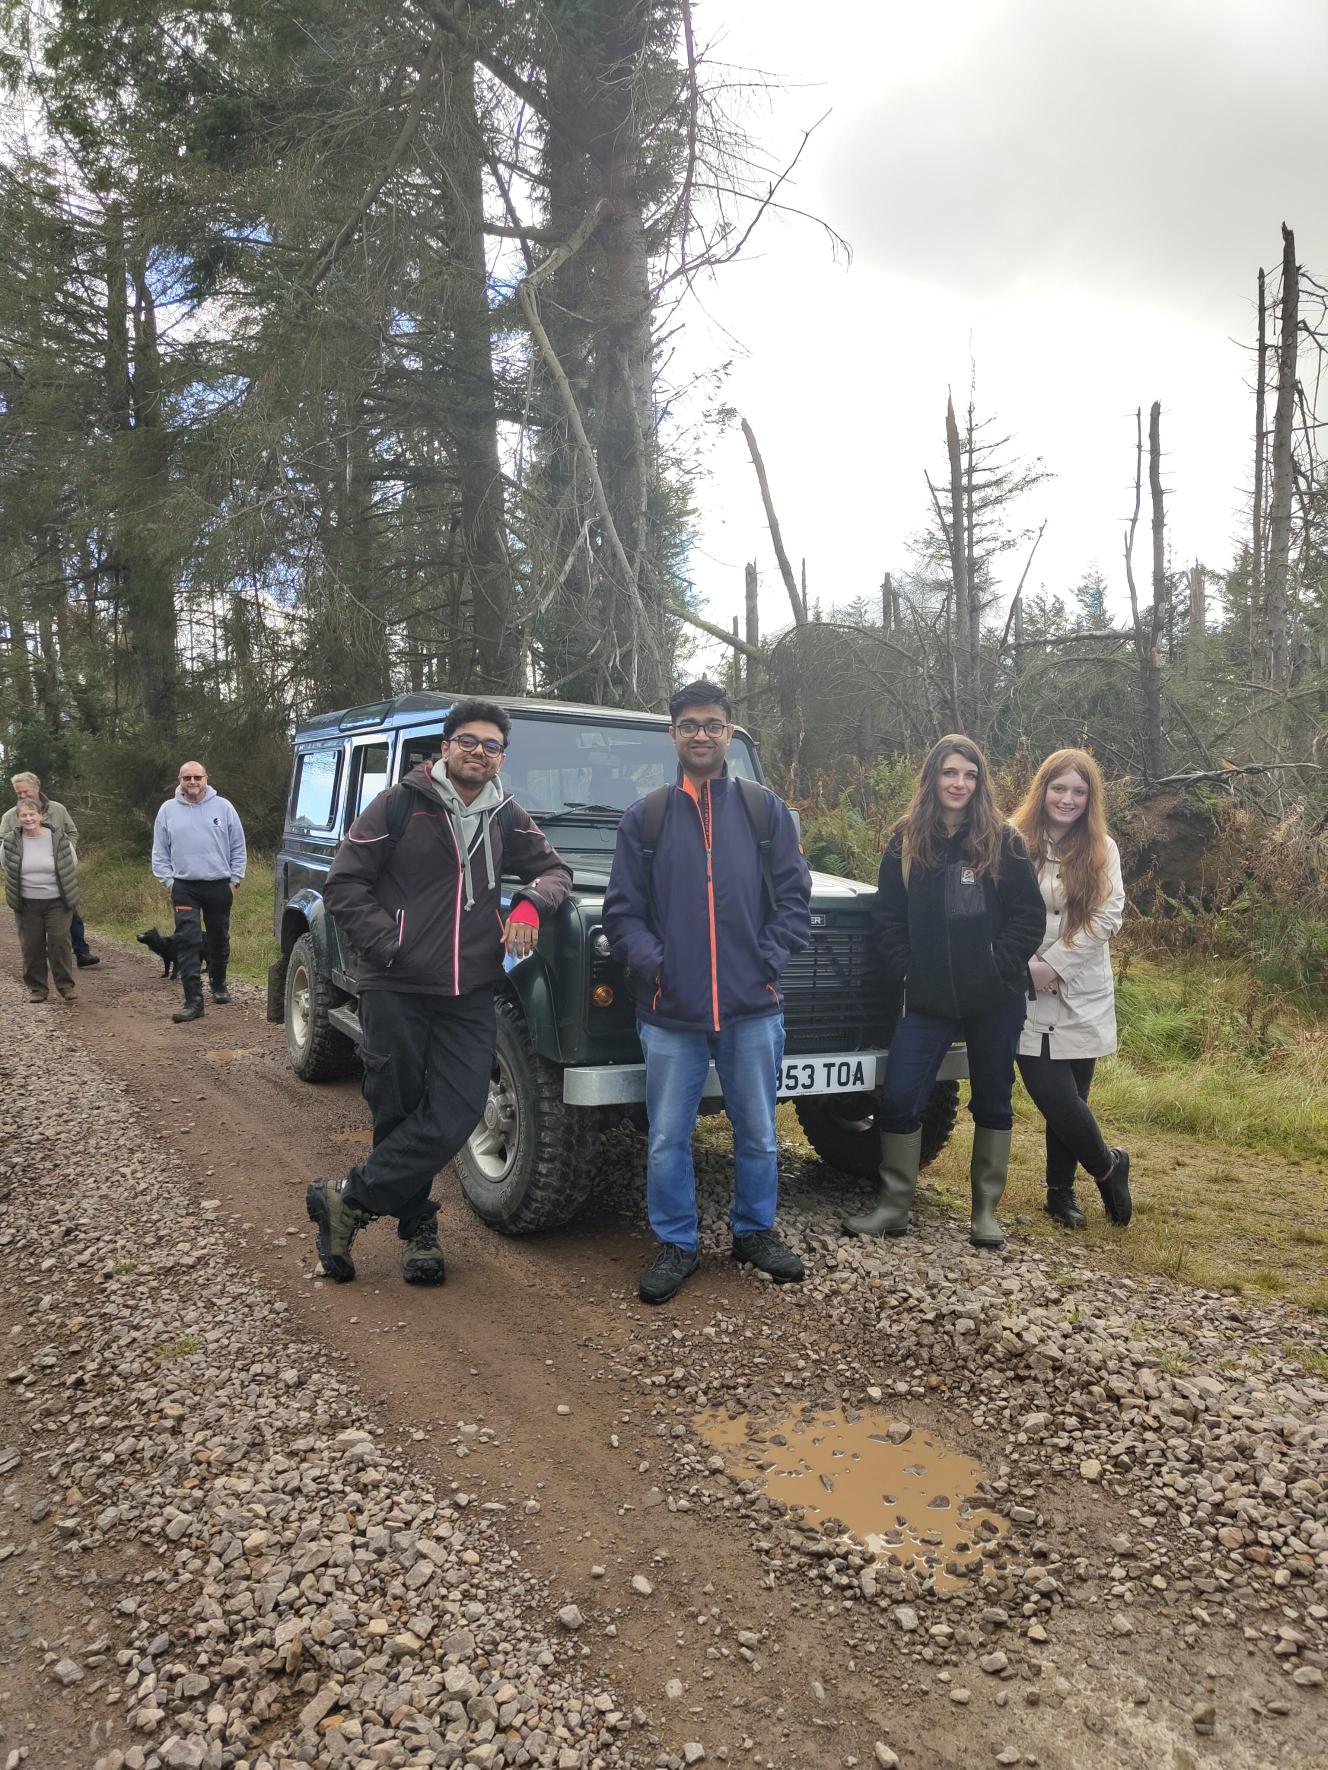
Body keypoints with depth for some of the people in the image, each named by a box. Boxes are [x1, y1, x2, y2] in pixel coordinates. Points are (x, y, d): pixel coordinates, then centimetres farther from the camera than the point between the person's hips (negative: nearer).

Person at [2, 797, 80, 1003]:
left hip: (57, 902, -1)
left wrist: (68, 893, 8)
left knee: (60, 943, -4)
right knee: (31, 947, 5)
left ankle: (66, 986, 7)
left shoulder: (59, 839, -5)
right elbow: (7, 869, 15)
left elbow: (73, 867, 8)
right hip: (27, 905, 1)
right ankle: (37, 988, 16)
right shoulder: (10, 842, -2)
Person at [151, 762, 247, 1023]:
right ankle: (194, 1001, -12)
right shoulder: (168, 810, 5)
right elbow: (160, 851, 9)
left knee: (219, 939, 14)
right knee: (188, 942, -10)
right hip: (184, 887, -1)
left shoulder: (223, 807, 2)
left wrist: (234, 879, 1)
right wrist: (168, 880, 0)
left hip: (220, 885, 1)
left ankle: (218, 984, 36)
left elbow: (238, 847, 6)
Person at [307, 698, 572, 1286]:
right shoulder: (399, 805, -3)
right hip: (396, 989, -3)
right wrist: (389, 945, -12)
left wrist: (531, 901, -5)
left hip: (469, 993, 4)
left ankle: (345, 1200, 10)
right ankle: (416, 1228, 26)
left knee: (457, 1114, -6)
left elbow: (554, 868, 17)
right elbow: (343, 884, -3)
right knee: (399, 1113, 6)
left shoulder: (505, 818, 9)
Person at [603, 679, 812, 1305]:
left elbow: (793, 899, 5)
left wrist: (766, 961, -6)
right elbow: (622, 910, 4)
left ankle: (754, 1231, 32)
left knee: (757, 1133, 12)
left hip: (753, 1006, 1)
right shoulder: (644, 817, 6)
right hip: (670, 1008, 0)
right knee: (666, 1139, 6)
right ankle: (676, 1244, 23)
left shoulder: (767, 811, 6)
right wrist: (653, 963, -10)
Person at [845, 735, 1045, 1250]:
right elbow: (888, 917, 4)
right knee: (898, 1099, -4)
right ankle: (893, 1206, 12)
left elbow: (1029, 914, -1)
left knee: (992, 1103, 10)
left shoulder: (1003, 841, -1)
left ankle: (986, 1211, 24)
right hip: (929, 1000, 1)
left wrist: (1000, 966, -10)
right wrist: (908, 971, -5)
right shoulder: (905, 840, 3)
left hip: (995, 999, -1)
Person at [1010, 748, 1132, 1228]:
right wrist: (1026, 965, -13)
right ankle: (1107, 1166, 22)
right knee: (1056, 1099, -5)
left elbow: (1108, 916, -5)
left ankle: (1061, 1190, 27)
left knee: (1067, 1100, 6)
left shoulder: (1103, 850, 4)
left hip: (1084, 995, 2)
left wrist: (1054, 963, -13)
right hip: (1028, 996, -2)